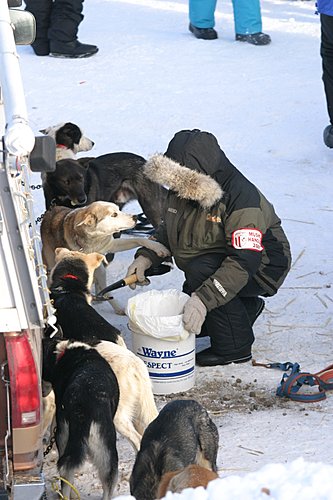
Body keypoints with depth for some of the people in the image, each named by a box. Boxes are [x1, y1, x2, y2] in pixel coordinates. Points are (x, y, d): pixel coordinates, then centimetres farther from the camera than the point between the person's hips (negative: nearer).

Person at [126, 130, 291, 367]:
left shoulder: (241, 196, -32)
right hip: (211, 262, 8)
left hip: (261, 266, -8)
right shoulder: (181, 190, -7)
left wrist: (203, 299, -48)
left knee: (200, 272, -33)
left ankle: (234, 347, -17)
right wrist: (146, 256, -9)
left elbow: (244, 261, -39)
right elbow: (168, 229, 11)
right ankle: (247, 307, 22)